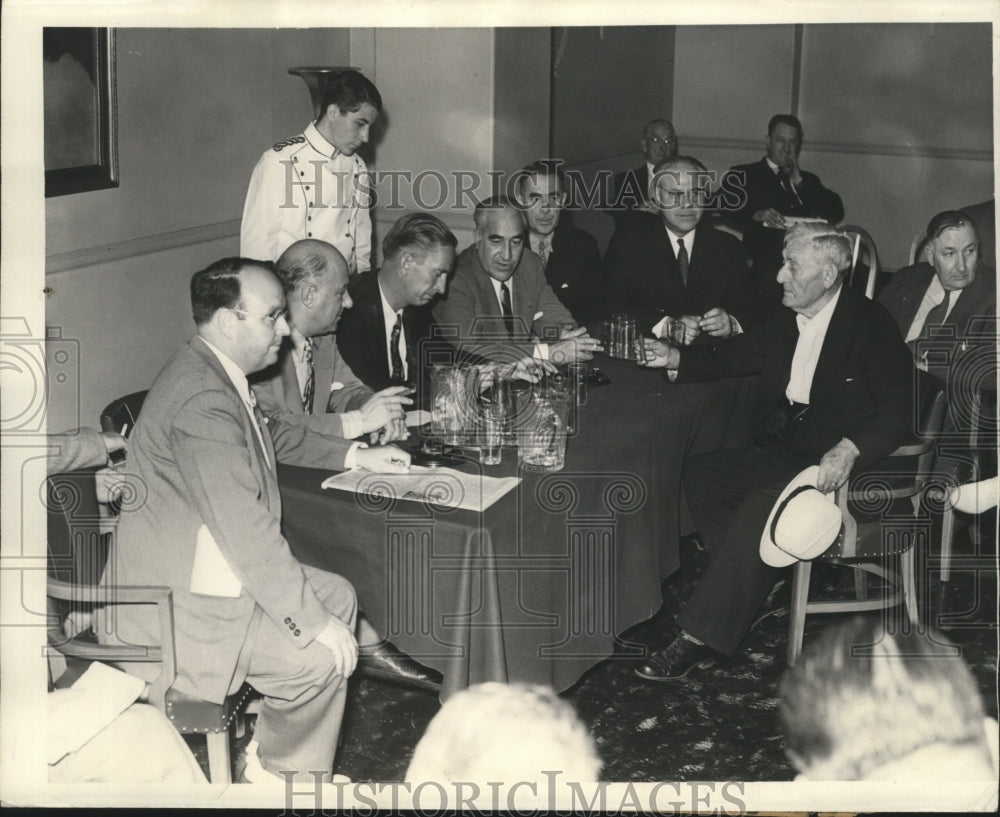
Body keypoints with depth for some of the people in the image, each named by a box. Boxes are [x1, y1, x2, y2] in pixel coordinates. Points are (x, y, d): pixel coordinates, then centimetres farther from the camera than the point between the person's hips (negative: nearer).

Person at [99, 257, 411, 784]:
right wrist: (312, 622, -23)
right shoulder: (201, 398, -27)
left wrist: (356, 457, 19)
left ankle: (269, 752, 21)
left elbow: (271, 439, 27)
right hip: (172, 606, -11)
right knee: (321, 657, -16)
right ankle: (283, 777, 10)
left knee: (337, 596, 14)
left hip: (202, 573, 11)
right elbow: (245, 527, -29)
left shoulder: (217, 374, 6)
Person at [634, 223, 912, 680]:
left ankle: (700, 639, -26)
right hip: (782, 450, 8)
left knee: (761, 505, -30)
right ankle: (751, 581, -4)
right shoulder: (787, 320, 9)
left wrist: (849, 450, -36)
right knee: (700, 474, -7)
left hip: (836, 463, -8)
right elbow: (735, 356, 19)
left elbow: (897, 413, -18)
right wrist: (676, 359, 1)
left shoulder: (871, 325, -12)